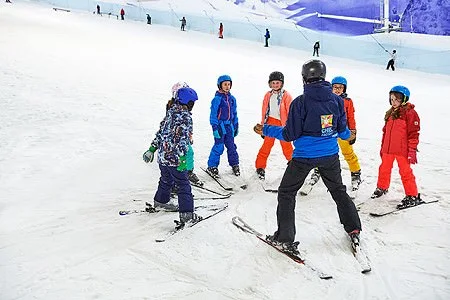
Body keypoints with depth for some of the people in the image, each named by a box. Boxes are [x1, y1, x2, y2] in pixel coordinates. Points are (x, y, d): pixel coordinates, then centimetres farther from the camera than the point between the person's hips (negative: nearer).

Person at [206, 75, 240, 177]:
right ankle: (212, 167, 7)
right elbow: (213, 114, -9)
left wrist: (236, 126, 16)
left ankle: (235, 164, 24)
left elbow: (234, 113, 17)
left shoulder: (232, 98, 9)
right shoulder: (217, 99, -9)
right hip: (220, 125, -5)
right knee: (219, 146, -4)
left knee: (231, 146, 11)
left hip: (229, 125, 5)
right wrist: (215, 127, -14)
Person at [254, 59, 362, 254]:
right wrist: (348, 135, 31)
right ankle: (353, 231, 32)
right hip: (330, 155, 5)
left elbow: (290, 135, -14)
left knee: (286, 193, 10)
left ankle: (285, 239, 10)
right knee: (338, 190, 25)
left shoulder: (300, 102, -16)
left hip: (304, 157, -4)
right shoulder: (336, 100, -2)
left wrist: (267, 130, 1)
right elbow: (342, 131, 7)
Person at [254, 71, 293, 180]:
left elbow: (290, 112, -2)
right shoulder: (268, 95, 8)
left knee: (286, 146, 3)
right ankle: (260, 166, 8)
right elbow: (264, 112, 13)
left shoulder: (286, 96, -4)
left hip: (282, 124, -2)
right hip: (271, 122, 2)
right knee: (267, 144, 0)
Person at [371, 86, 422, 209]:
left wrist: (412, 151, -13)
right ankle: (382, 188, 38)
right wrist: (382, 147, 21)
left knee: (405, 172, -1)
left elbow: (413, 133, -10)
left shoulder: (410, 113, -9)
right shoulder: (390, 113, 12)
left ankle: (412, 196, 11)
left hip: (402, 150, -7)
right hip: (388, 149, 7)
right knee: (384, 169, 17)